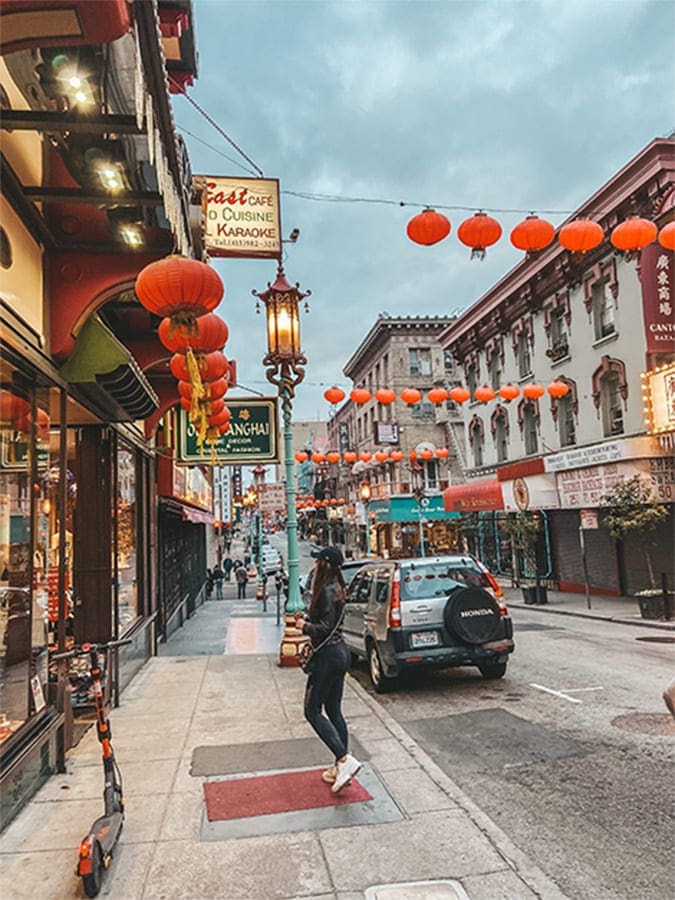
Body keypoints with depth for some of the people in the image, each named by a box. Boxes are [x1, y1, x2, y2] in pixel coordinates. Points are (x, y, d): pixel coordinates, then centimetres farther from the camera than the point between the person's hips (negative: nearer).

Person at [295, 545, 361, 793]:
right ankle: (341, 768, 20)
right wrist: (306, 617, 8)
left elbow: (326, 628, -23)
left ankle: (345, 759, -8)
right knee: (333, 711, 15)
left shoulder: (327, 591, -19)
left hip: (328, 656, -10)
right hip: (340, 654, 10)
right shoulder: (336, 588, 11)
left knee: (312, 711, -1)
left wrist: (304, 626, -9)